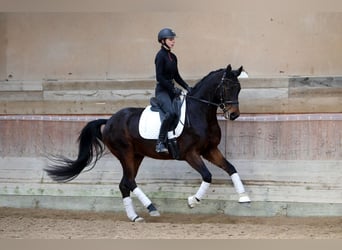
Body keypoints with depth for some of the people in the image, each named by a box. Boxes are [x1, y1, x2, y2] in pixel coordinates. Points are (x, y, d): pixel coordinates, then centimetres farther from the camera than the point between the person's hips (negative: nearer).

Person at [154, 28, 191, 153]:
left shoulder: (173, 57, 14)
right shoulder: (160, 56, -10)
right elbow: (159, 77, -16)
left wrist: (187, 87, 8)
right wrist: (173, 89, -18)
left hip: (171, 90, 9)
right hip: (162, 90, -9)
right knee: (171, 112, -31)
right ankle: (160, 143, -29)